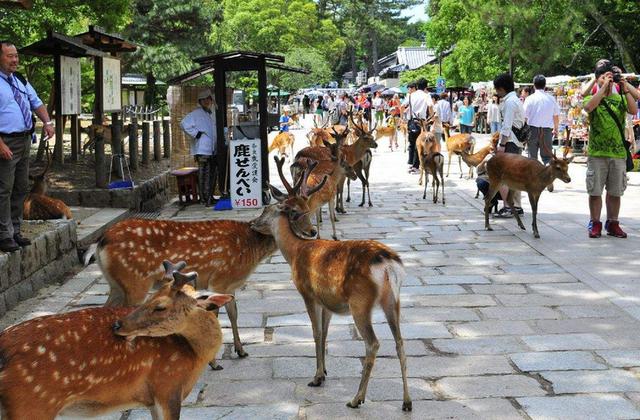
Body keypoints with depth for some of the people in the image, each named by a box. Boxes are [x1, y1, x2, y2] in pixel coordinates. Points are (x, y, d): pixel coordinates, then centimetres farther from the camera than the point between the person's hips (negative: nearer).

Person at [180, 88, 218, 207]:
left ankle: (210, 197, 20)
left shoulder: (213, 114, 20)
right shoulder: (196, 113, -4)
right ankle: (204, 198, -7)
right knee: (204, 174, -9)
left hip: (213, 150, 8)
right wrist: (196, 134, -15)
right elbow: (184, 124, -16)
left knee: (212, 174, 11)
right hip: (202, 150, -8)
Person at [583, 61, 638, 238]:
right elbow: (588, 107, -22)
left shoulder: (620, 99, 9)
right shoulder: (592, 98, 2)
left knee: (615, 192, 9)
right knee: (595, 191, 2)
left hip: (618, 153, 2)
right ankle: (595, 224, 12)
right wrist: (604, 87, -21)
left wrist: (625, 89, -15)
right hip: (596, 153, -2)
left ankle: (612, 224, 19)